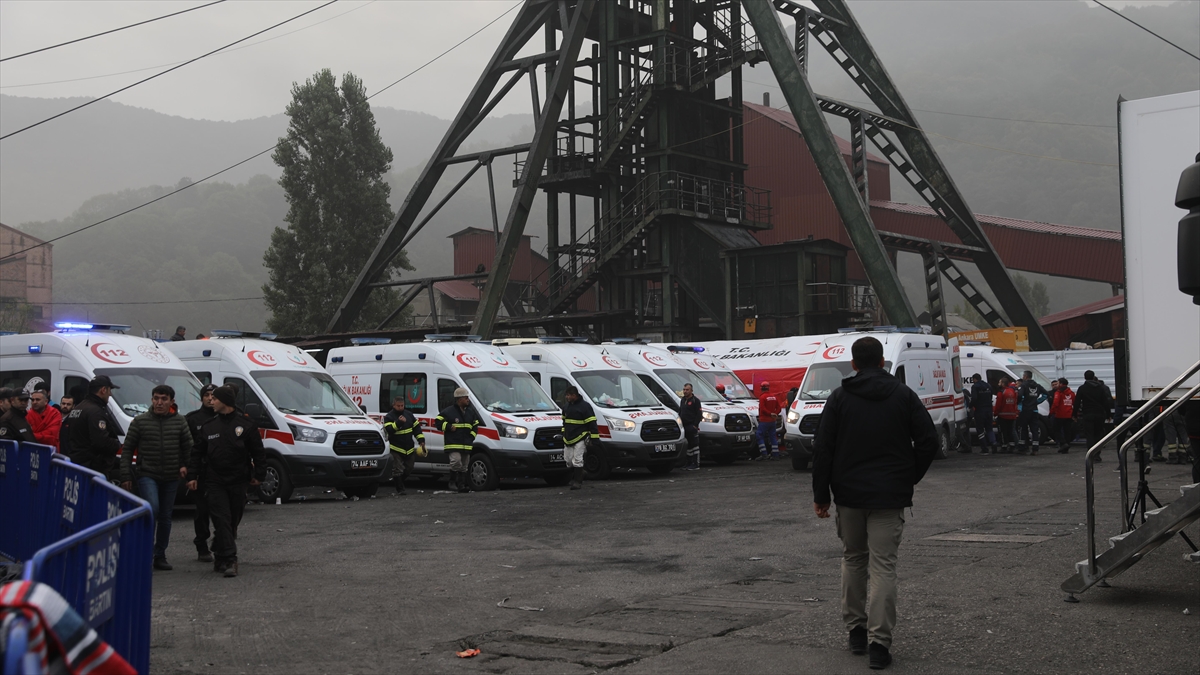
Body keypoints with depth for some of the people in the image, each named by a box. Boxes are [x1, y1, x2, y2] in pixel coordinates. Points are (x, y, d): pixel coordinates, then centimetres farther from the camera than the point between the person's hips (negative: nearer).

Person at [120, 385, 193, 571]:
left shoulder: (179, 422, 4)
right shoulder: (140, 421, -1)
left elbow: (188, 447, 13)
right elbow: (127, 450, 2)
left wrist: (185, 465, -3)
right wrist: (125, 476, -3)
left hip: (171, 477, 3)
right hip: (147, 475, -3)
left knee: (165, 517, 8)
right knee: (152, 509, -23)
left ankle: (160, 556, 19)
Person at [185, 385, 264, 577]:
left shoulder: (246, 424, -1)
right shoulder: (209, 426, 8)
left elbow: (258, 451, 2)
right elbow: (197, 453, 12)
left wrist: (259, 474, -2)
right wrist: (192, 475, 5)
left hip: (238, 482, -1)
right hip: (215, 482, 1)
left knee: (233, 521, 8)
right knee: (222, 520, -11)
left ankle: (220, 557, 24)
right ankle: (229, 560, -14)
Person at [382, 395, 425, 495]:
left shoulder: (409, 415, 9)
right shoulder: (388, 417, -6)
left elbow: (416, 428, 13)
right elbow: (389, 430, -23)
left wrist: (421, 441, 5)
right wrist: (399, 422, -35)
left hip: (409, 449, 5)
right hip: (396, 448, -5)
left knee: (408, 470, 12)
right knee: (397, 470, -9)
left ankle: (400, 482, 34)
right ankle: (399, 489, -2)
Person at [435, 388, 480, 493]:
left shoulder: (470, 411, 14)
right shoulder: (449, 411, -6)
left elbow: (475, 425, 23)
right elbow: (438, 422, -3)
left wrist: (471, 437, 9)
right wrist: (449, 426, -14)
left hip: (466, 445, 6)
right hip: (453, 444, -6)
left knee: (463, 467, 10)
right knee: (456, 461, -22)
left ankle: (462, 485, 16)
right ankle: (453, 482, -6)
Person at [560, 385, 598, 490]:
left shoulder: (585, 406, -10)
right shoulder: (567, 406, 14)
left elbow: (592, 423, -12)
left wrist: (594, 438, -16)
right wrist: (563, 434, 25)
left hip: (580, 439, -8)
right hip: (568, 439, 8)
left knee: (577, 460, -10)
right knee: (568, 460, 10)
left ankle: (578, 482, -7)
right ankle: (574, 478, 25)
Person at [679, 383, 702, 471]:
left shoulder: (695, 400, -5)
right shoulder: (682, 400, 18)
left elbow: (699, 414, -10)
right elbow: (680, 413, 24)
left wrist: (695, 425, -16)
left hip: (692, 426, -8)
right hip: (684, 426, 8)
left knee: (694, 446, -6)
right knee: (688, 446, 12)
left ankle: (696, 464, -6)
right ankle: (689, 464, 17)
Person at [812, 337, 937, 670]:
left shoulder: (839, 397, 0)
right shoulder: (904, 395, 2)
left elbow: (822, 449, -3)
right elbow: (928, 440, -1)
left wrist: (821, 495, 2)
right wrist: (910, 477, 11)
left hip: (849, 494, 1)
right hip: (890, 495, -1)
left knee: (853, 559, 17)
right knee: (883, 565, -1)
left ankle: (856, 630, 21)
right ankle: (879, 642, -7)